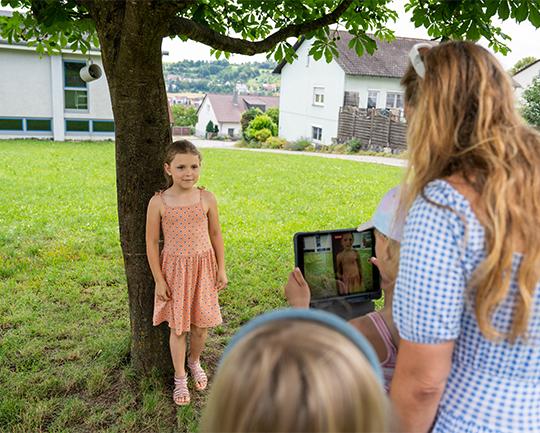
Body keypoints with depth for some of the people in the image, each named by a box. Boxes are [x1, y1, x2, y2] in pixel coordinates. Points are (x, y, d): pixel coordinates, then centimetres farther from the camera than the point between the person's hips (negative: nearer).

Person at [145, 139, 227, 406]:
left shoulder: (206, 198, -5)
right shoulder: (158, 202, -11)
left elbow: (216, 234, 4)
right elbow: (152, 243, -5)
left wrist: (221, 269, 4)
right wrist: (159, 280, -5)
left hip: (203, 266, 2)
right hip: (174, 269, -1)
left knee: (202, 322, 12)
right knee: (178, 325, 8)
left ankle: (194, 361, 42)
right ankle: (180, 378, 28)